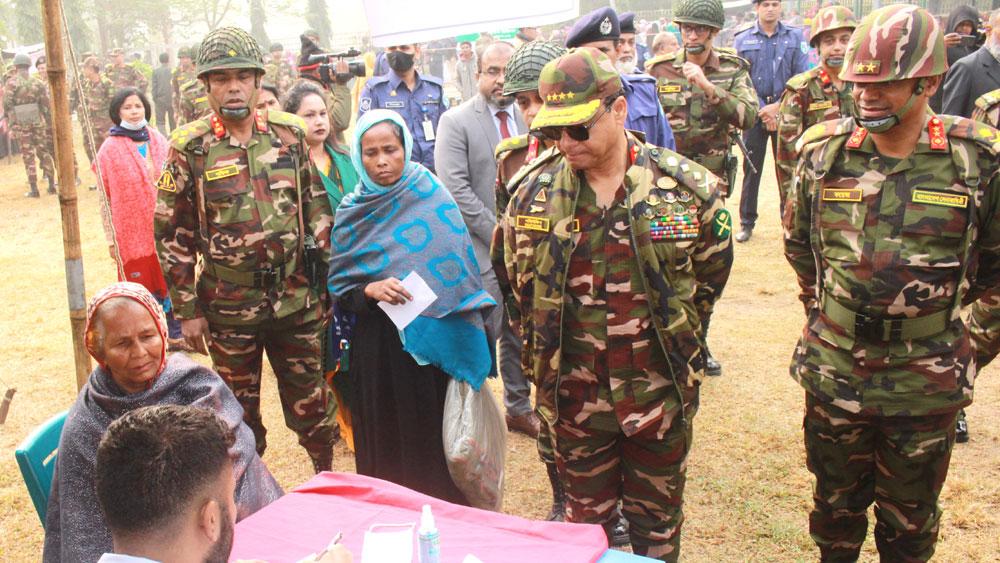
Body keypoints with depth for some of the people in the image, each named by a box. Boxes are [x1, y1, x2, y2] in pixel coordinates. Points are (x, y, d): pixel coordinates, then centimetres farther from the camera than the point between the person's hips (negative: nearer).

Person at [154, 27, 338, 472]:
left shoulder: (289, 133, 0)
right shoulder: (189, 147, -7)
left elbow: (317, 208, 7)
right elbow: (172, 233, -4)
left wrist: (325, 281, 6)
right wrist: (187, 310, -5)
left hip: (297, 299, 2)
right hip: (229, 306, -1)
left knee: (309, 400, 14)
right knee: (240, 410, 15)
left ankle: (328, 476, 36)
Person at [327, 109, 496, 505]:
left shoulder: (433, 198, -3)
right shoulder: (352, 212, 5)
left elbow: (459, 272, -2)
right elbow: (339, 288, 5)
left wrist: (470, 350, -8)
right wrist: (370, 289, -17)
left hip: (434, 341, -2)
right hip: (377, 349, 2)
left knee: (436, 439, 3)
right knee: (388, 444, 10)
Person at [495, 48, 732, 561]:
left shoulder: (686, 186, -11)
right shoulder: (533, 192, -6)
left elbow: (710, 274, 5)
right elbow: (516, 282, 9)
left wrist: (672, 341, 9)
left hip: (660, 392, -1)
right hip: (574, 395, 1)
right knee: (586, 522, 19)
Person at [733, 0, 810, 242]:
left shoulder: (795, 37, 5)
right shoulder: (742, 40, 4)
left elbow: (801, 78, 0)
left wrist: (778, 106, -11)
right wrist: (761, 110, -9)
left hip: (786, 112, 0)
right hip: (754, 113, 0)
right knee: (751, 169, 3)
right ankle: (747, 223, 11)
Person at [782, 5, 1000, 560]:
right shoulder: (824, 154, -6)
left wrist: (937, 306, 10)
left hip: (926, 383, -1)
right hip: (834, 368, 2)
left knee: (910, 514, 19)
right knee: (836, 498, 21)